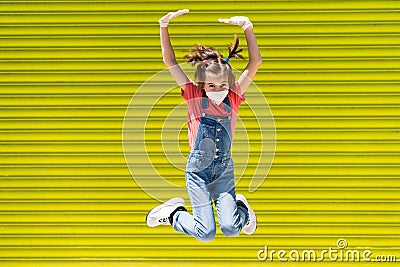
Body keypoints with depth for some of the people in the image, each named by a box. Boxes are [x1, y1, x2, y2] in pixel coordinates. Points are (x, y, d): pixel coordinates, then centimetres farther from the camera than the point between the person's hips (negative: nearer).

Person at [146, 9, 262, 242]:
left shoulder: (232, 99, 1)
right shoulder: (195, 96, -2)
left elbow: (255, 62, -4)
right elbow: (170, 61, -3)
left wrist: (247, 26, -12)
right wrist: (164, 26, -12)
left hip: (224, 171, 2)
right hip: (198, 170, -1)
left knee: (231, 229, -15)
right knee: (206, 234, -8)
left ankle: (241, 207, 19)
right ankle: (173, 213, 20)